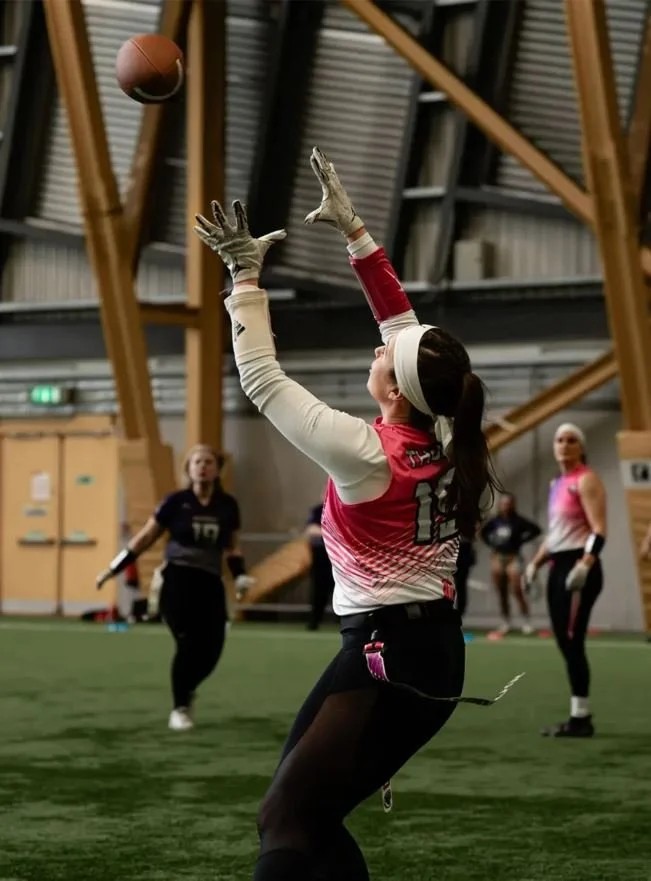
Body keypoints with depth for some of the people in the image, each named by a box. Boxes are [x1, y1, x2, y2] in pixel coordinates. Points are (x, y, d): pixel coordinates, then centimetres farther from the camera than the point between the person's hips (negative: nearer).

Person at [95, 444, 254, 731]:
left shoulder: (227, 506, 5)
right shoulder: (176, 502, -3)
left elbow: (232, 547, 18)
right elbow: (145, 538, 4)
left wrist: (240, 576, 1)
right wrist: (114, 569, 3)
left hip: (210, 583, 3)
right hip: (178, 580, -3)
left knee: (211, 649, -3)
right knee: (188, 643, -16)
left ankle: (185, 692, 29)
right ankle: (179, 709, 2)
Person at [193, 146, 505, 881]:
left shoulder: (364, 453, -16)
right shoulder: (446, 440, 3)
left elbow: (261, 379, -11)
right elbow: (404, 325, 14)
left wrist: (246, 277, -4)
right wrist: (355, 232, 18)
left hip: (383, 653, -8)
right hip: (438, 655, 8)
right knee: (315, 821, 11)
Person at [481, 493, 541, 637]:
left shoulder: (518, 521, -6)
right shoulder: (495, 521, 6)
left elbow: (536, 530, -5)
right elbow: (483, 532, 22)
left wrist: (522, 540, -6)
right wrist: (491, 543, 8)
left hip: (513, 557, -4)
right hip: (497, 557, 4)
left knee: (517, 591, -12)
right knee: (502, 594, 7)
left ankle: (526, 622, -8)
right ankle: (506, 624, 14)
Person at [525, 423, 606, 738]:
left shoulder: (586, 480, -9)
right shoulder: (557, 483, 17)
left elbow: (599, 531, -17)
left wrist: (584, 565, -29)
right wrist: (535, 563, 19)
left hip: (579, 567, -9)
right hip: (558, 567, 9)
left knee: (573, 642, -10)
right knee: (565, 643, 9)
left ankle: (581, 718, -7)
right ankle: (579, 715, 14)